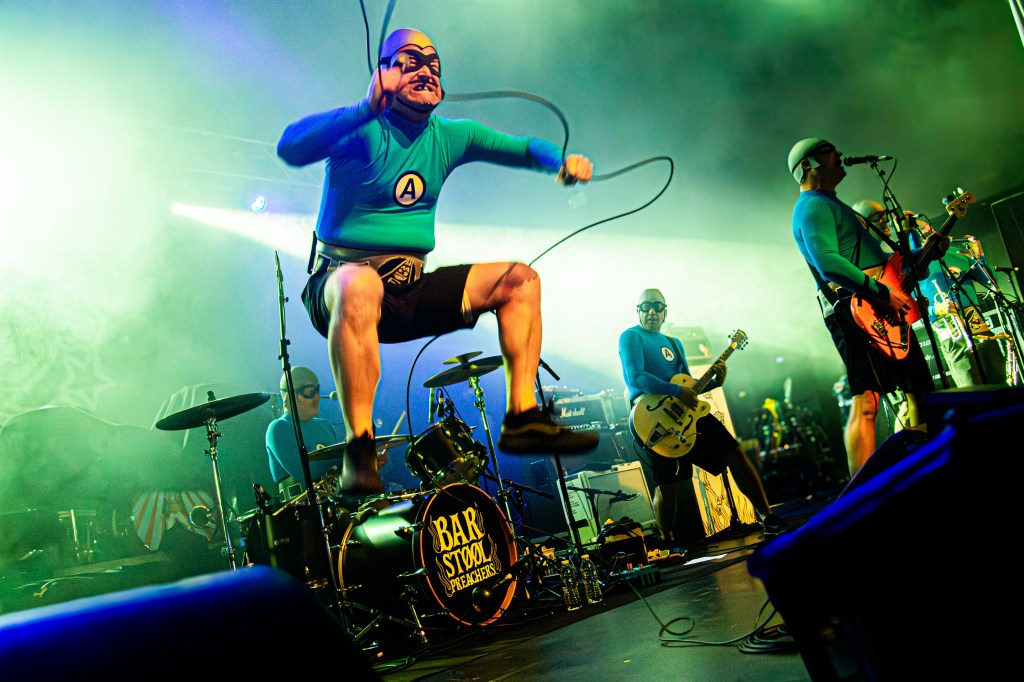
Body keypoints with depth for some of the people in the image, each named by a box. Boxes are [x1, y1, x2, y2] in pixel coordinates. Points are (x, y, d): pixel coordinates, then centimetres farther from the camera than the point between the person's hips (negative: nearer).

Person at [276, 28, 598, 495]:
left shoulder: (449, 136, 11)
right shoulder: (362, 130, -7)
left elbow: (524, 148, 14)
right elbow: (290, 148, -24)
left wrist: (562, 161, -8)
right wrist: (367, 108, -34)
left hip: (412, 289, 6)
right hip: (343, 274, -6)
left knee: (521, 278, -2)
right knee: (361, 286, -41)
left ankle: (522, 417, -8)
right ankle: (359, 448, -34)